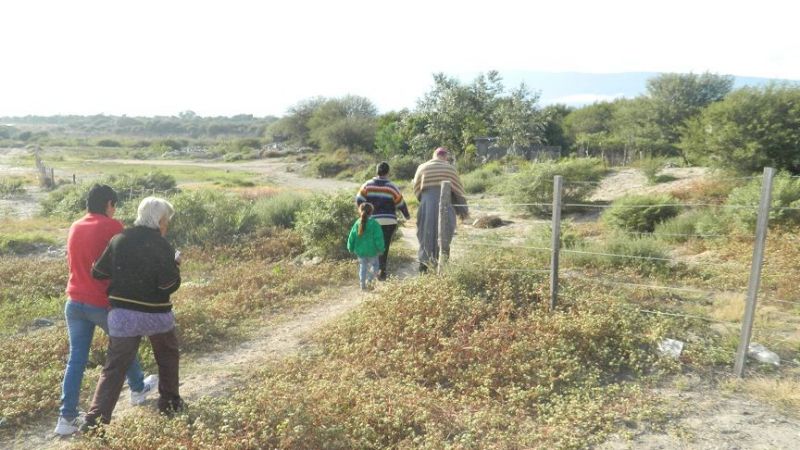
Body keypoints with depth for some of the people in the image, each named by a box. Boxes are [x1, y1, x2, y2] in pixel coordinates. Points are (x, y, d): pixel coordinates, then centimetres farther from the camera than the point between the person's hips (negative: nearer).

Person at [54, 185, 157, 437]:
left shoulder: (75, 227, 8)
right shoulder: (112, 227, -13)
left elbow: (74, 264, 16)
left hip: (75, 302, 5)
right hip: (104, 303, -5)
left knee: (76, 359, 8)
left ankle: (67, 417, 8)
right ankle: (138, 389, 36)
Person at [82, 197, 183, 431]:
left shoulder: (118, 240, 0)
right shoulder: (162, 245, -13)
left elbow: (98, 273, 1)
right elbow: (170, 284, -18)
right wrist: (175, 264, -1)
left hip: (122, 314, 3)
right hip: (156, 314, -3)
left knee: (114, 368, 8)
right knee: (168, 357, 22)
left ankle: (95, 421, 2)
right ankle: (170, 403, 31)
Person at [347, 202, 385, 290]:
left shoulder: (357, 223, -3)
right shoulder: (374, 224, -13)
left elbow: (351, 238, 2)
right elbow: (378, 238, -13)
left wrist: (351, 248, 16)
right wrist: (381, 249, -1)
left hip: (360, 251, 3)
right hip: (372, 251, -3)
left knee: (362, 267, 16)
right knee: (374, 266, 13)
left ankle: (362, 285, 17)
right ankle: (369, 280, -8)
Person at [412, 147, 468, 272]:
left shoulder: (422, 167, 7)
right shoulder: (449, 168, 2)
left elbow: (416, 189, 11)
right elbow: (458, 190, 4)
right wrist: (463, 210, 11)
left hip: (426, 206, 2)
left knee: (425, 236, 10)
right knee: (443, 238, 6)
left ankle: (423, 265, 10)